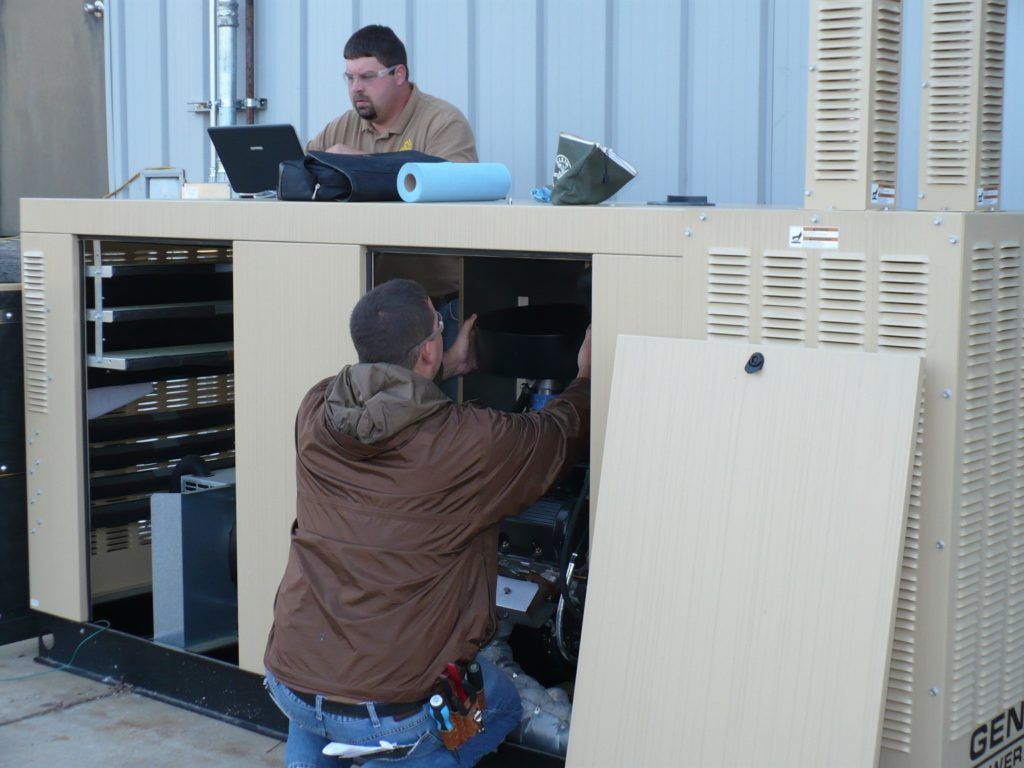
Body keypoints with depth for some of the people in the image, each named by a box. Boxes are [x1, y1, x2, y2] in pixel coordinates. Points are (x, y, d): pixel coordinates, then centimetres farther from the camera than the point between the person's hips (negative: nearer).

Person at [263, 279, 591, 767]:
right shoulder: (472, 442, -15)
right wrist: (587, 378, 25)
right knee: (501, 704, 24)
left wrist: (448, 369, 33)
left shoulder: (314, 413, -2)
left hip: (288, 685, 6)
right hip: (388, 715, -6)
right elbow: (562, 434, 6)